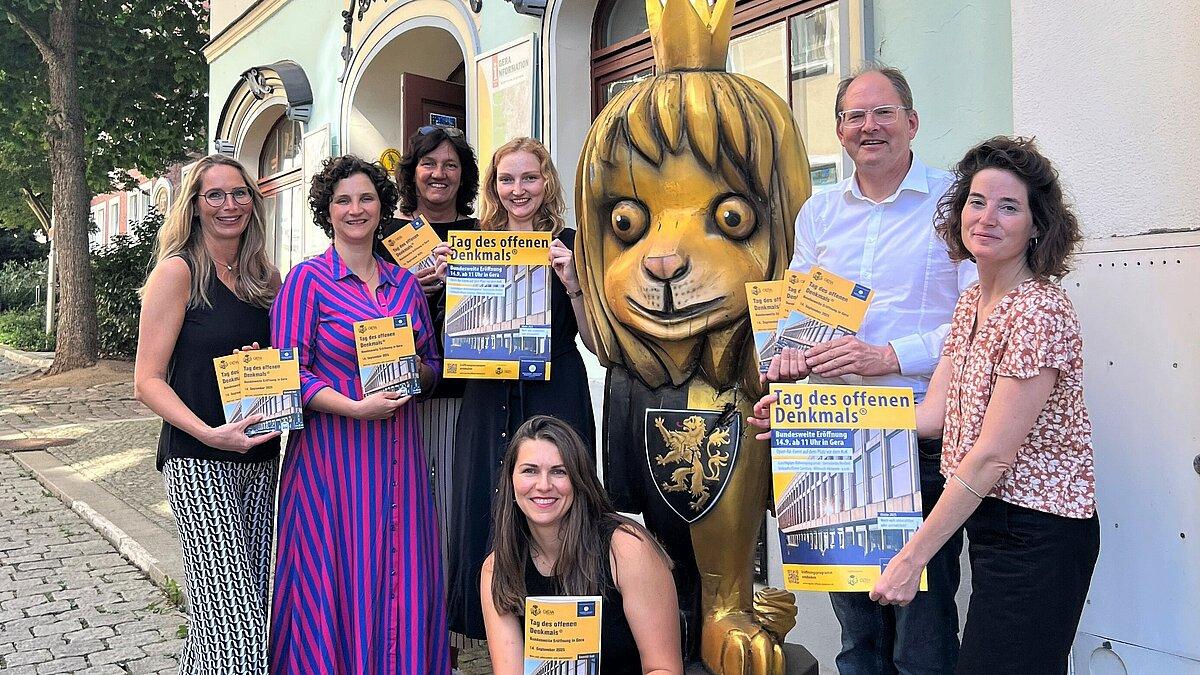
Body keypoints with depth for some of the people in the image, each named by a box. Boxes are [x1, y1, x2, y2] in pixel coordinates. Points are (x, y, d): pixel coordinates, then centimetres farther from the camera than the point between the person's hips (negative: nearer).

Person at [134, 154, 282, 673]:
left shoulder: (264, 276, 12)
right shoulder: (179, 270, -4)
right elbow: (147, 381, -7)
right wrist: (210, 434, -21)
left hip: (261, 458, 6)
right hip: (198, 460, -6)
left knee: (255, 603, 10)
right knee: (230, 611, -10)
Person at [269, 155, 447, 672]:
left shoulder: (405, 282, 12)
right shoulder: (308, 279, -2)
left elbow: (433, 366, 18)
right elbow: (289, 375, -9)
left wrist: (417, 370, -4)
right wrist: (358, 407, -19)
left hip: (397, 454, 4)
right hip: (332, 453, -4)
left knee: (401, 578, 10)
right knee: (338, 579, 2)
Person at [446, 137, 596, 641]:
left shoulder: (569, 245, 1)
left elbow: (596, 342, -3)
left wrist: (571, 282, -16)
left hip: (554, 399, -3)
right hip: (488, 398, 4)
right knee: (485, 512, 7)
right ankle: (490, 627, 27)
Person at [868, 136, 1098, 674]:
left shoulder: (1040, 313, -20)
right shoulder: (971, 304, 7)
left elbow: (991, 457, -22)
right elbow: (932, 416, 5)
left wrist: (912, 558, -19)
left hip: (1037, 534, -8)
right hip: (989, 521, 8)